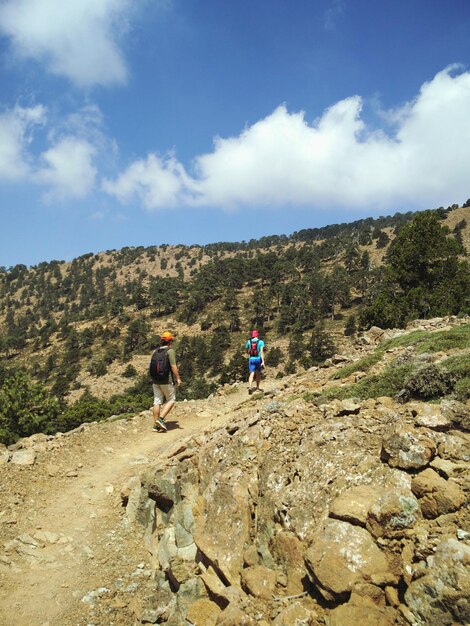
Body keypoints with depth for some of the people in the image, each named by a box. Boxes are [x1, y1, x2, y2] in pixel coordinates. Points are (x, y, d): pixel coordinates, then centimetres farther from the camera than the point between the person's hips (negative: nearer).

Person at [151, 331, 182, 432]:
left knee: (157, 402, 7)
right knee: (171, 400, 7)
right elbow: (173, 366, -16)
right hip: (167, 380, -6)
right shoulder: (170, 351, -10)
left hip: (156, 381, 6)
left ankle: (156, 425, 8)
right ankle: (161, 418, -7)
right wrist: (178, 378, -10)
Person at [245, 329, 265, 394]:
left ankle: (250, 387, -25)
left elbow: (246, 351, 13)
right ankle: (257, 388, 26)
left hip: (251, 359, 1)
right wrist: (263, 361, -20)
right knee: (258, 373, 17)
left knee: (252, 374, -3)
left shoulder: (249, 342, 1)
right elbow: (261, 351, -17)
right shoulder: (261, 342, -7)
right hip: (258, 359, -1)